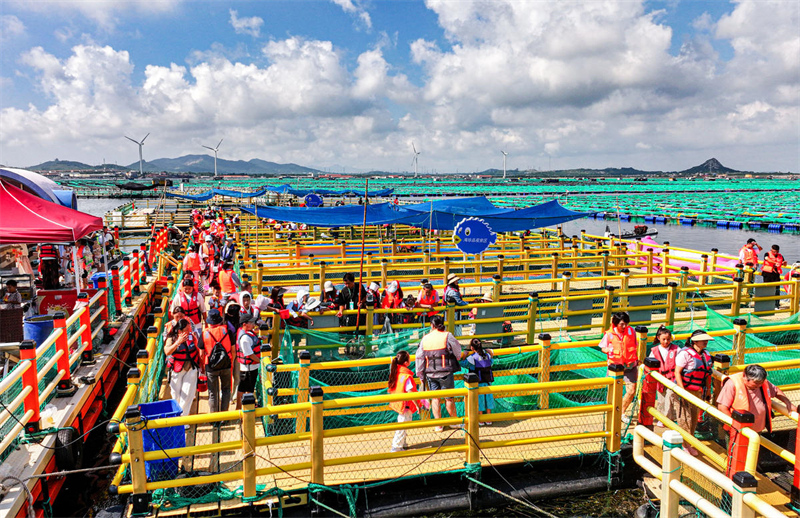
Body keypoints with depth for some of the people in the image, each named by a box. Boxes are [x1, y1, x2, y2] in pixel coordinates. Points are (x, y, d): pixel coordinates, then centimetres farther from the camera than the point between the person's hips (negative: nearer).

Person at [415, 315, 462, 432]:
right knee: (448, 398, 9)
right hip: (445, 372, -3)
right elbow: (457, 351, 3)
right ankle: (455, 422, 23)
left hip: (430, 374, 3)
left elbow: (419, 358, 3)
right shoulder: (447, 336, -8)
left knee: (435, 398, 10)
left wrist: (421, 375, 11)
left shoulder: (425, 338, 2)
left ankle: (438, 425, 15)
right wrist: (458, 358, 27)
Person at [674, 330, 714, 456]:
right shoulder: (685, 353, -14)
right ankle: (684, 445, 10)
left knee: (694, 418, 14)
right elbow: (677, 372, -15)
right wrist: (682, 391, -19)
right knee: (685, 419, -3)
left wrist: (708, 389, 14)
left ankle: (689, 444, 27)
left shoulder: (705, 355, 10)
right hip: (686, 391, -7)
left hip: (698, 392, 7)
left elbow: (707, 374, 18)